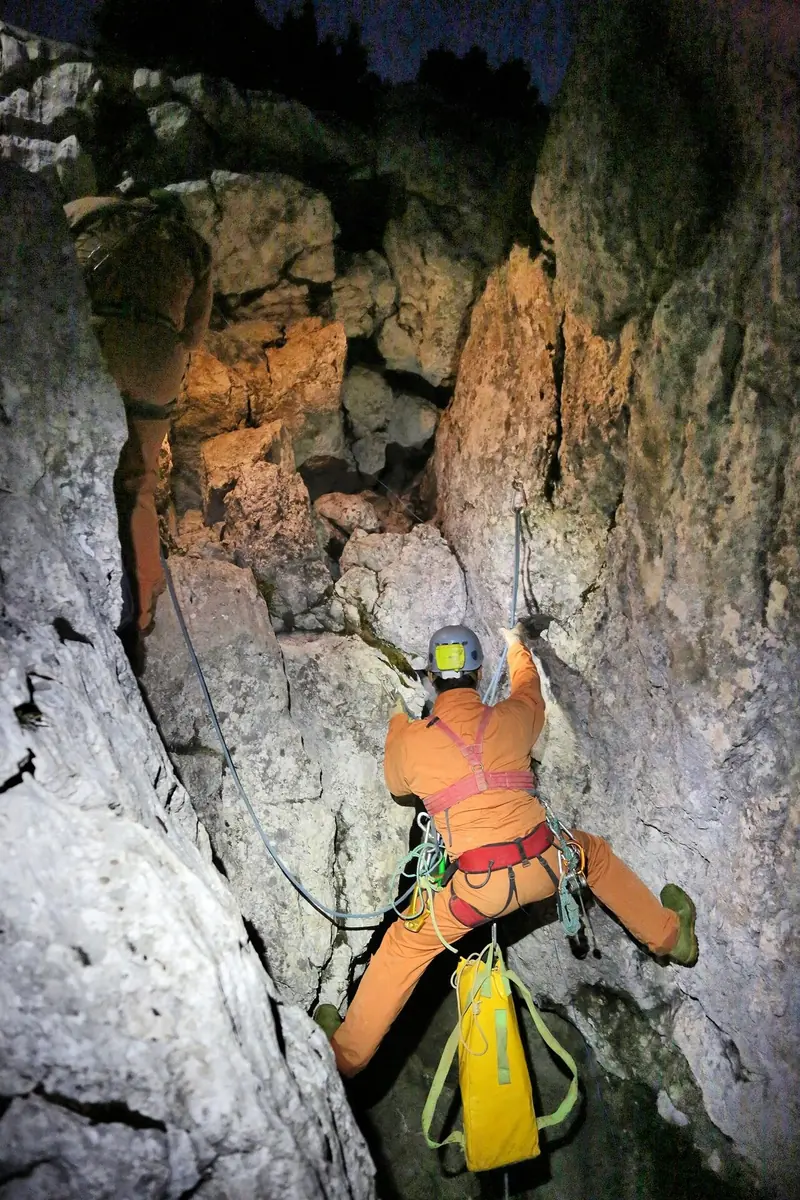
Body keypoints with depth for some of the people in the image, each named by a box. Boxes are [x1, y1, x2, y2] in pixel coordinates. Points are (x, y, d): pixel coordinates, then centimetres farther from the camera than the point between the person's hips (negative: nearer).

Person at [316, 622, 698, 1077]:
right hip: (543, 864, 2)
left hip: (480, 884, -2)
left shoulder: (411, 739, 1)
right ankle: (672, 935, 48)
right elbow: (531, 693, 31)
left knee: (406, 944, 18)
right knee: (596, 854, 33)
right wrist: (517, 646, 51)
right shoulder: (512, 717, 4)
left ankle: (348, 1051, 29)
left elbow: (397, 785, 26)